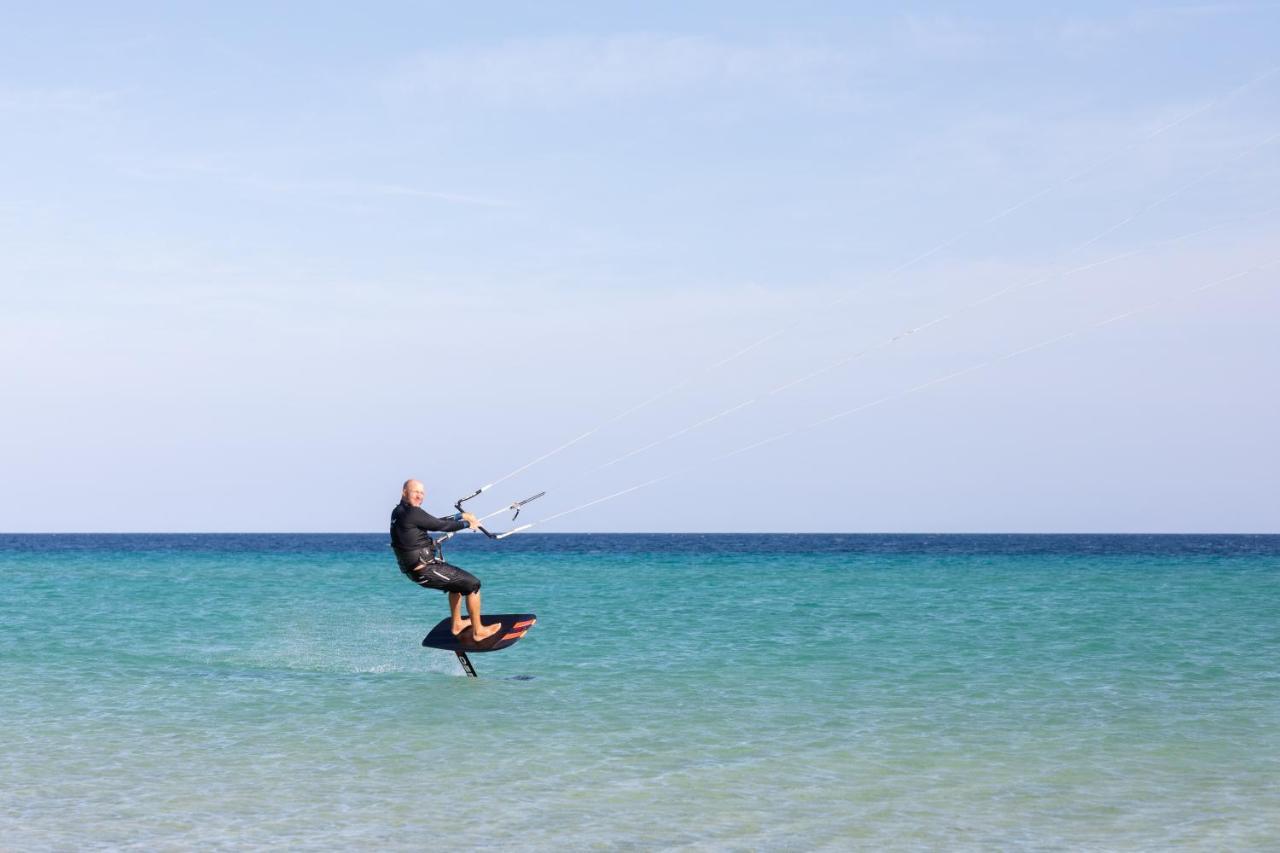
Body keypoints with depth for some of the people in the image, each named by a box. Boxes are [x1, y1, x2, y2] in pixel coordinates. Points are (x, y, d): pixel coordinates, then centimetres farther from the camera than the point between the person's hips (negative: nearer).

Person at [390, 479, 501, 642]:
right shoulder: (413, 513, -21)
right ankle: (478, 631, 8)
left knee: (457, 580, 33)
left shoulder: (398, 512, 9)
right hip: (425, 571, -10)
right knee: (473, 583, 0)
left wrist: (461, 516, 15)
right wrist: (467, 524, 2)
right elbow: (441, 526, -14)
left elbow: (435, 523, 13)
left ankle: (457, 624, 41)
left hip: (412, 569, 10)